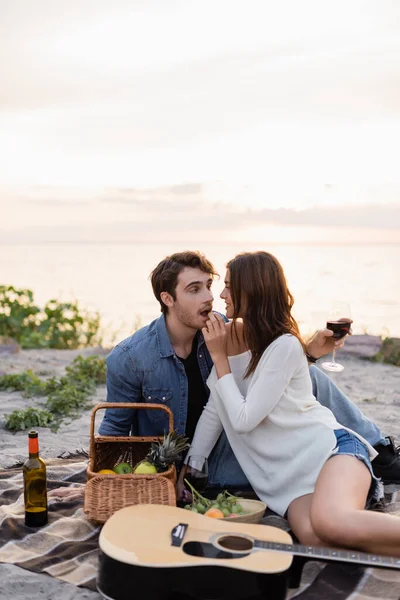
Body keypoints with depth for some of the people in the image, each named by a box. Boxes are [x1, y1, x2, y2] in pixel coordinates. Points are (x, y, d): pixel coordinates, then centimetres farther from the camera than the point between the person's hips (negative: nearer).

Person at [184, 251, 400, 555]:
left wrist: (220, 357, -10)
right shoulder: (228, 338, 9)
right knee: (314, 537, -31)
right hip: (289, 473, 5)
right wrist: (188, 471, 13)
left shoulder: (284, 346, -13)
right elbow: (213, 413, 14)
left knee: (331, 522, -38)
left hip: (328, 447, -5)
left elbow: (243, 419, -16)